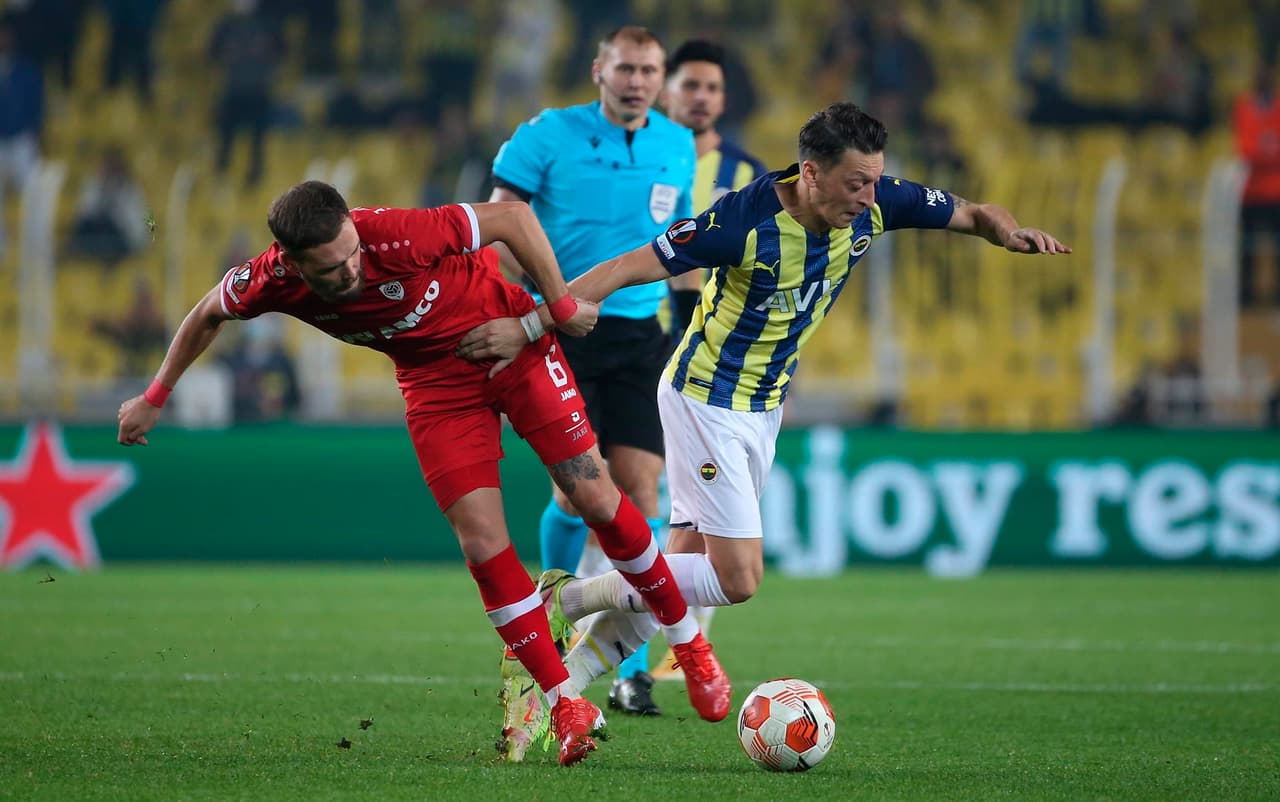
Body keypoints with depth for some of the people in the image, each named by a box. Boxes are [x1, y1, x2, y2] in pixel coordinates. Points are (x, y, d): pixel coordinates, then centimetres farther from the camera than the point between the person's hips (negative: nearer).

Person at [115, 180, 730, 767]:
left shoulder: (398, 235, -34)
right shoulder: (269, 282, -21)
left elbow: (513, 217, -21)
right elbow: (207, 315, 3)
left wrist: (560, 306, -15)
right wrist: (154, 399, 11)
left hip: (513, 344, -3)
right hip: (434, 380, 3)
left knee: (595, 499, -6)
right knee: (483, 544, -10)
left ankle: (689, 643, 14)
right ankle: (565, 704, 2)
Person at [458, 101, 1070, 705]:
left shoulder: (875, 205, -11)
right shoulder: (745, 219, -28)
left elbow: (972, 214, 4)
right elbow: (625, 269, -25)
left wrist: (1009, 232, -19)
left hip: (764, 406, 7)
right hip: (706, 400, -7)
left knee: (677, 577, 9)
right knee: (738, 578, -13)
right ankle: (564, 601, 0)